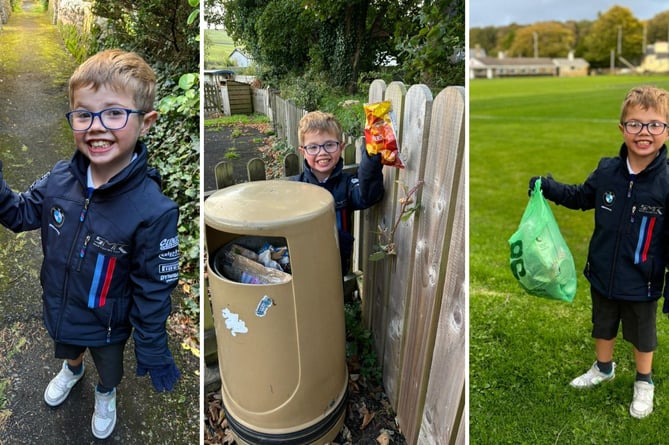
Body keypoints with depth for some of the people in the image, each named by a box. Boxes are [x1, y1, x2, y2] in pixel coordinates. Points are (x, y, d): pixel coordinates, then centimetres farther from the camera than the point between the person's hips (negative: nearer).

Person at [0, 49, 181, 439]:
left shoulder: (153, 211, -35)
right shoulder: (61, 178, -20)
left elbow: (154, 293, -25)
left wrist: (153, 353, -15)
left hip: (107, 326, -4)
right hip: (58, 309, 4)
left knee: (110, 368, 29)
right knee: (67, 348, 37)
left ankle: (106, 394, 64)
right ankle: (72, 369, 72)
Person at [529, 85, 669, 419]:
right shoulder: (607, 172, -11)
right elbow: (582, 197, 10)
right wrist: (548, 187, -4)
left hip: (641, 284, -3)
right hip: (602, 277, 4)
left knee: (642, 336, 20)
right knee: (603, 328, 26)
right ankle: (603, 368, 52)